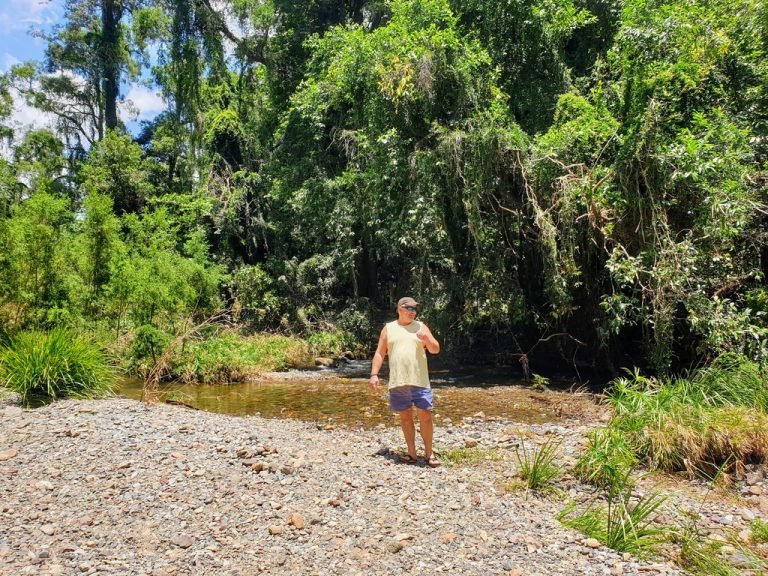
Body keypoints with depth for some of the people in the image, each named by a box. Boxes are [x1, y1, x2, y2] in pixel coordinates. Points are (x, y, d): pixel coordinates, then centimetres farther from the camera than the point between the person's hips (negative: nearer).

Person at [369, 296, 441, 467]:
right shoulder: (388, 328, 8)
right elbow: (379, 353, 8)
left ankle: (429, 453, 10)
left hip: (419, 381, 0)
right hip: (398, 382, 1)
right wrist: (374, 374, -3)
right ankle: (412, 452, 18)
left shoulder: (421, 326, 8)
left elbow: (435, 350, 3)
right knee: (405, 416, 7)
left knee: (425, 416, -2)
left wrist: (426, 338, -17)